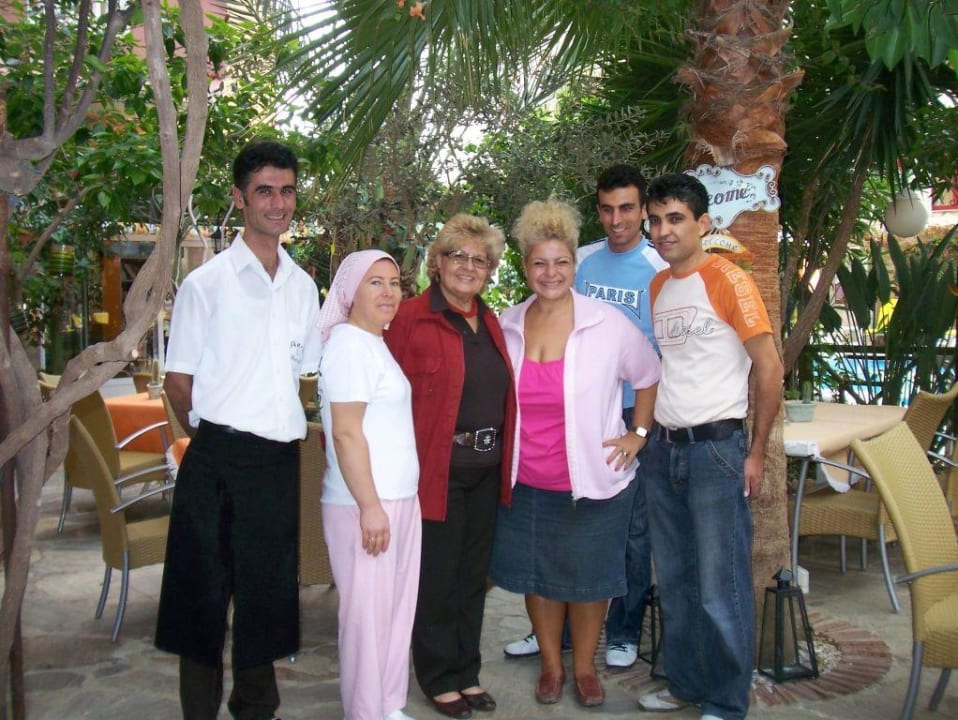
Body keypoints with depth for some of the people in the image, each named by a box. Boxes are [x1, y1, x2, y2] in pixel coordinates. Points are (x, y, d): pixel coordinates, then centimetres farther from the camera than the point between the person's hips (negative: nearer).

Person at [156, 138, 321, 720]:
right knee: (205, 589, 7)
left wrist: (289, 426, 8)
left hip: (282, 459, 4)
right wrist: (213, 435, 2)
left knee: (269, 586, 15)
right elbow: (178, 382, -2)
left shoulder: (303, 286, 10)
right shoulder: (207, 282, -4)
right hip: (218, 460, -4)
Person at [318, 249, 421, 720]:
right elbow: (346, 432, -19)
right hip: (365, 504, -9)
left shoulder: (376, 342, 16)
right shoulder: (349, 343, -13)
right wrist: (370, 506, -21)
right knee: (368, 613, 2)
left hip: (398, 498, 9)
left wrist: (390, 501, 17)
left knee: (397, 608, 14)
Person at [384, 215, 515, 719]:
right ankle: (439, 678, 26)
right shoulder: (412, 318, -10)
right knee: (437, 578, 7)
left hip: (486, 470, 7)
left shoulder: (489, 322, 11)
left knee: (473, 576, 17)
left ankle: (467, 672, 33)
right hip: (438, 469, -6)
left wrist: (504, 459, 11)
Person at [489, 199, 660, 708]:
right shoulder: (507, 326, -1)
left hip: (591, 480, -2)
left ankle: (584, 666, 32)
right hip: (526, 482, 3)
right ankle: (551, 664, 34)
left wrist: (638, 435, 1)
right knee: (537, 576, 14)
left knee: (587, 578, 11)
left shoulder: (608, 324, -10)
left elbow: (650, 377, 4)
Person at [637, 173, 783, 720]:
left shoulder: (728, 280, -10)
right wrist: (649, 434, 10)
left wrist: (756, 453, -10)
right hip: (665, 447, 7)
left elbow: (770, 368, -11)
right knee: (675, 580, 15)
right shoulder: (656, 287, 10)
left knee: (721, 587, 1)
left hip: (716, 446, -7)